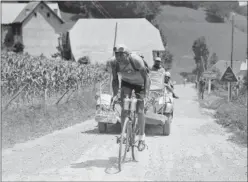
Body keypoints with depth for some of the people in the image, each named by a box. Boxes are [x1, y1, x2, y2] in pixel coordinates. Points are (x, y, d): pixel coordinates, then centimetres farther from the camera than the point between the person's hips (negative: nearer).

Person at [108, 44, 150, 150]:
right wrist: (115, 95, -26)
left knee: (139, 110, -7)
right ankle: (124, 134, 1)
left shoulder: (135, 60, -36)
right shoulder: (113, 62, -24)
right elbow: (115, 80, -14)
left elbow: (146, 78, -30)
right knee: (124, 108, -11)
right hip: (126, 82, 3)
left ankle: (142, 138, 6)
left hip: (139, 83, -3)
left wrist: (146, 93, -41)